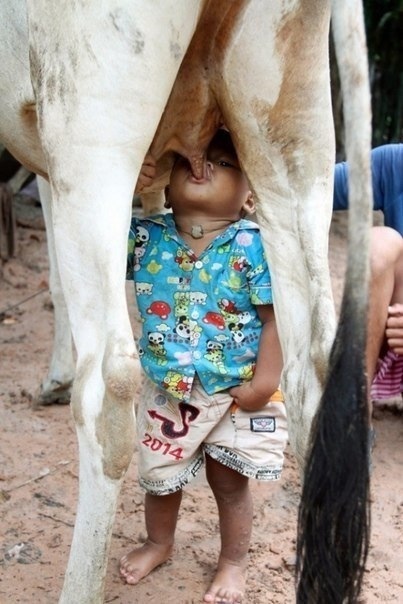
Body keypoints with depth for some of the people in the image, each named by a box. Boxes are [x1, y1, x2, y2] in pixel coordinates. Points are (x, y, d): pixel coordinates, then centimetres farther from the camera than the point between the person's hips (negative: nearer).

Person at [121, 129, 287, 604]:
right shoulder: (145, 237, -7)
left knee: (230, 481, 12)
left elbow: (275, 316, -15)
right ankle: (158, 543, 50)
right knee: (159, 476, 20)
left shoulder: (252, 246, -17)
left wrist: (265, 381, -19)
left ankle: (233, 563, 37)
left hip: (237, 392, -3)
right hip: (165, 390, 3)